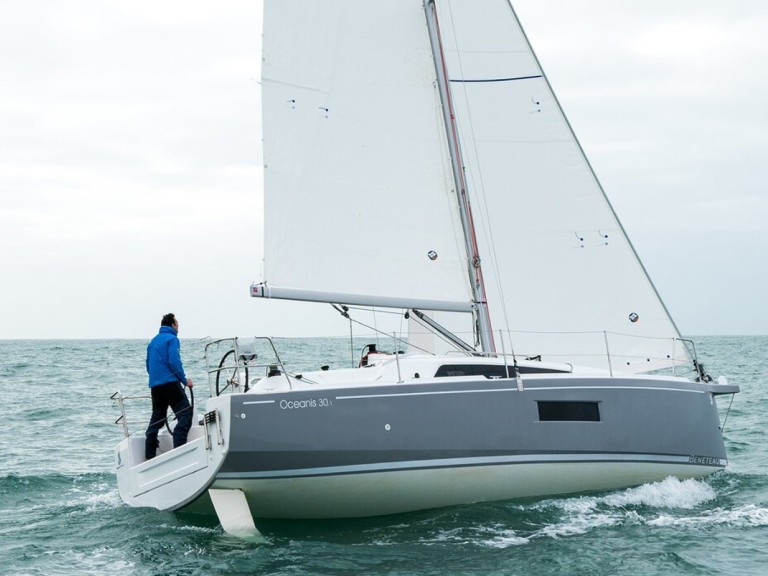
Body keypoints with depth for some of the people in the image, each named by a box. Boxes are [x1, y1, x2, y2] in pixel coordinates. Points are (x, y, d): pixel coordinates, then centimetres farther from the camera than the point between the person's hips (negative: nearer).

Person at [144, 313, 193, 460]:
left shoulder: (153, 341, 21)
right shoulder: (172, 339, -3)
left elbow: (149, 365, 25)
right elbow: (174, 362, -14)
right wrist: (185, 380, -7)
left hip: (155, 385, 8)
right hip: (170, 383, -8)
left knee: (156, 419, 14)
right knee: (185, 414, -10)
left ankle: (149, 456, 12)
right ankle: (178, 450, -24)